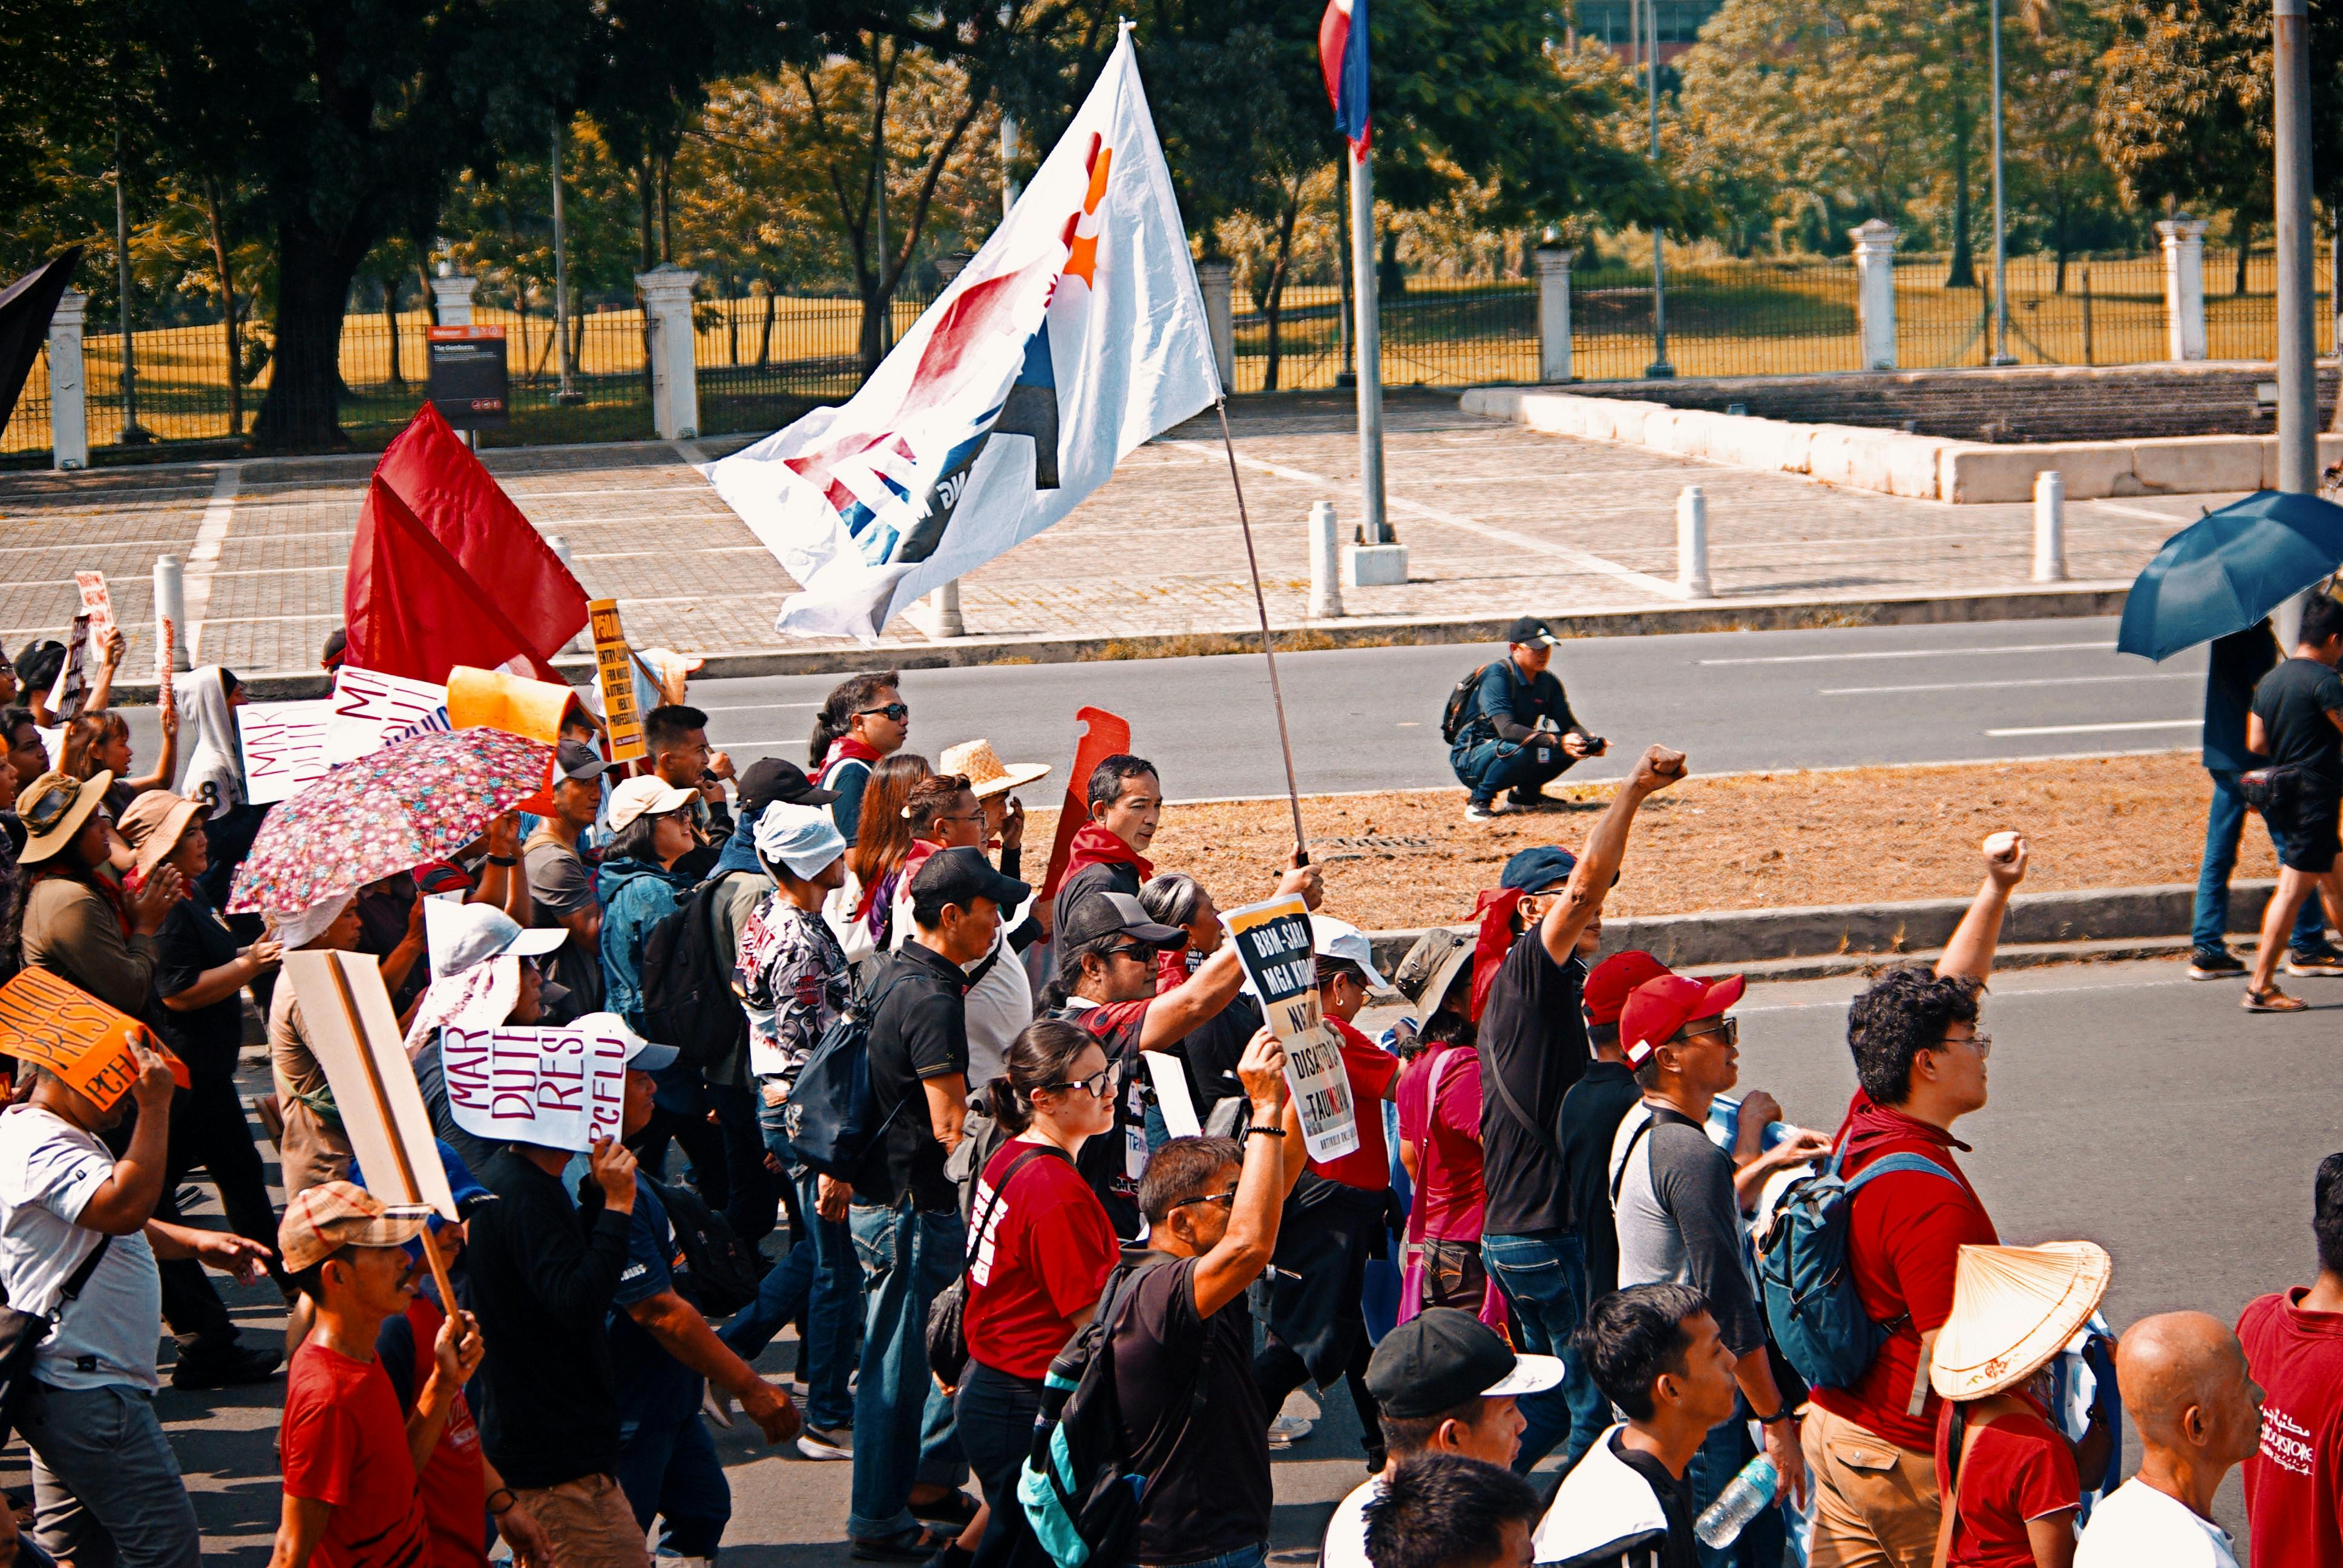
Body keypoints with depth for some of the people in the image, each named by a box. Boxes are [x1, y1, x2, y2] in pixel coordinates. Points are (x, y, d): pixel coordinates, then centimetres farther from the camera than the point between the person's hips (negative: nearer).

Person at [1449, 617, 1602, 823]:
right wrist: (1557, 742, -43)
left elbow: (1568, 723, -3)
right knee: (1518, 750, -37)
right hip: (1470, 762, -7)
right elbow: (1507, 729, -33)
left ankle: (1525, 793, 9)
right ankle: (1480, 800, -14)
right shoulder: (1497, 676, -22)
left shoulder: (1548, 682, 2)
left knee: (1573, 747, -10)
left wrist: (1590, 743, -27)